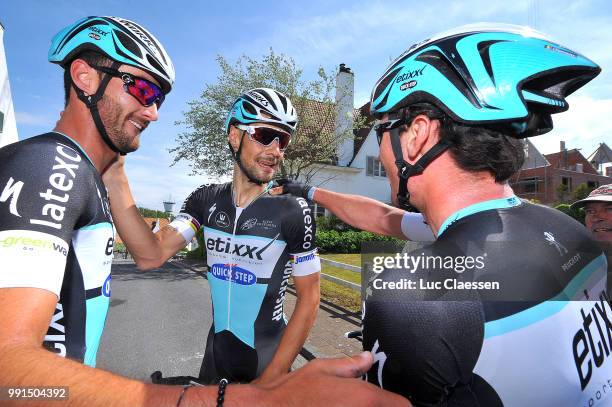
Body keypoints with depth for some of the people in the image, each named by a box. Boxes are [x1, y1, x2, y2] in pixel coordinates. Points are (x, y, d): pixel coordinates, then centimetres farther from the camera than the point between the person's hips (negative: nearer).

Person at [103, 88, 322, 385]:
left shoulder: (293, 211, -17)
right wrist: (114, 176, -22)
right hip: (216, 355, 4)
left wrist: (272, 377, -14)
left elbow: (308, 299, -13)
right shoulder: (206, 200, -5)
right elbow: (151, 256, -15)